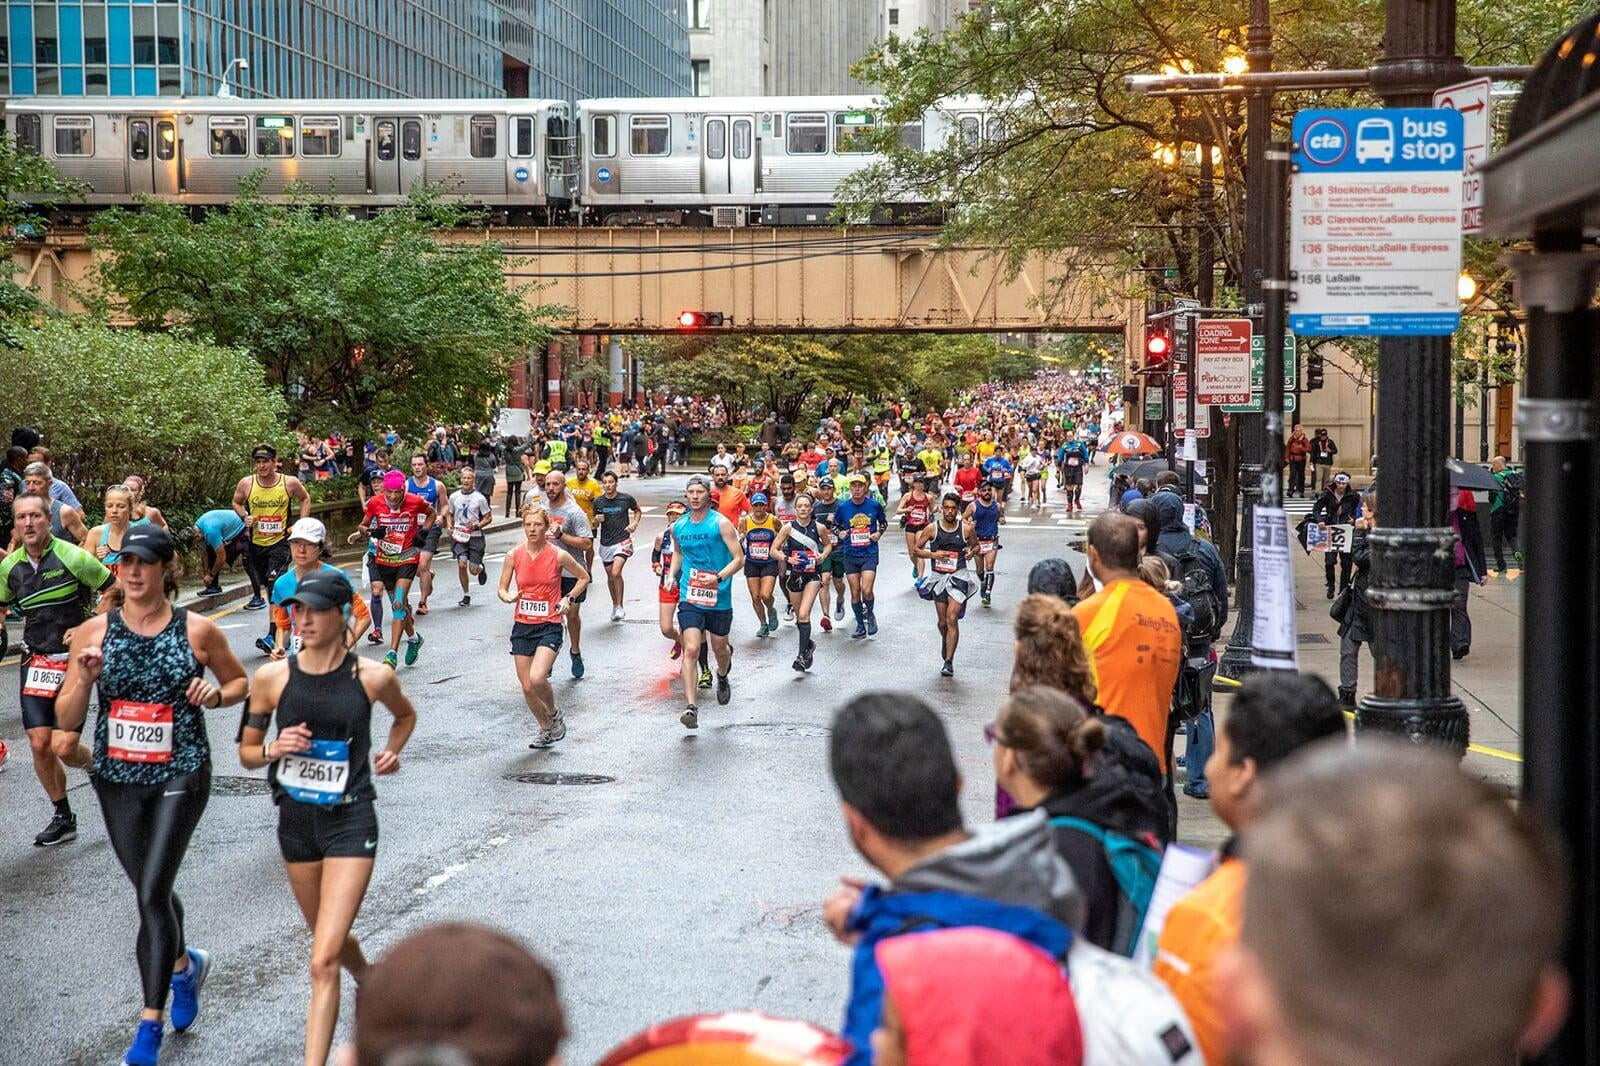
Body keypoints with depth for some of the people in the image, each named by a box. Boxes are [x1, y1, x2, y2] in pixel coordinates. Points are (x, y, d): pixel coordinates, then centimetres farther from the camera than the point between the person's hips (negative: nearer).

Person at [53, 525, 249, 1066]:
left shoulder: (197, 630, -6)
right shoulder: (94, 631, -2)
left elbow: (240, 682, 10)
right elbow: (66, 719, -1)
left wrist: (216, 694, -11)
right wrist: (85, 679, -20)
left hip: (179, 776, -3)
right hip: (117, 778, 3)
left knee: (152, 894, -12)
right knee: (149, 890, 16)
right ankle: (185, 964, 47)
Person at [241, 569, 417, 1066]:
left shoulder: (371, 677, -8)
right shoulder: (272, 678, -6)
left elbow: (406, 714, 15)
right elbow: (246, 752, 5)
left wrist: (392, 751, -3)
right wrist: (273, 750, -16)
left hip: (350, 821, -4)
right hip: (296, 820, 4)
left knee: (323, 962, -14)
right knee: (332, 943, 23)